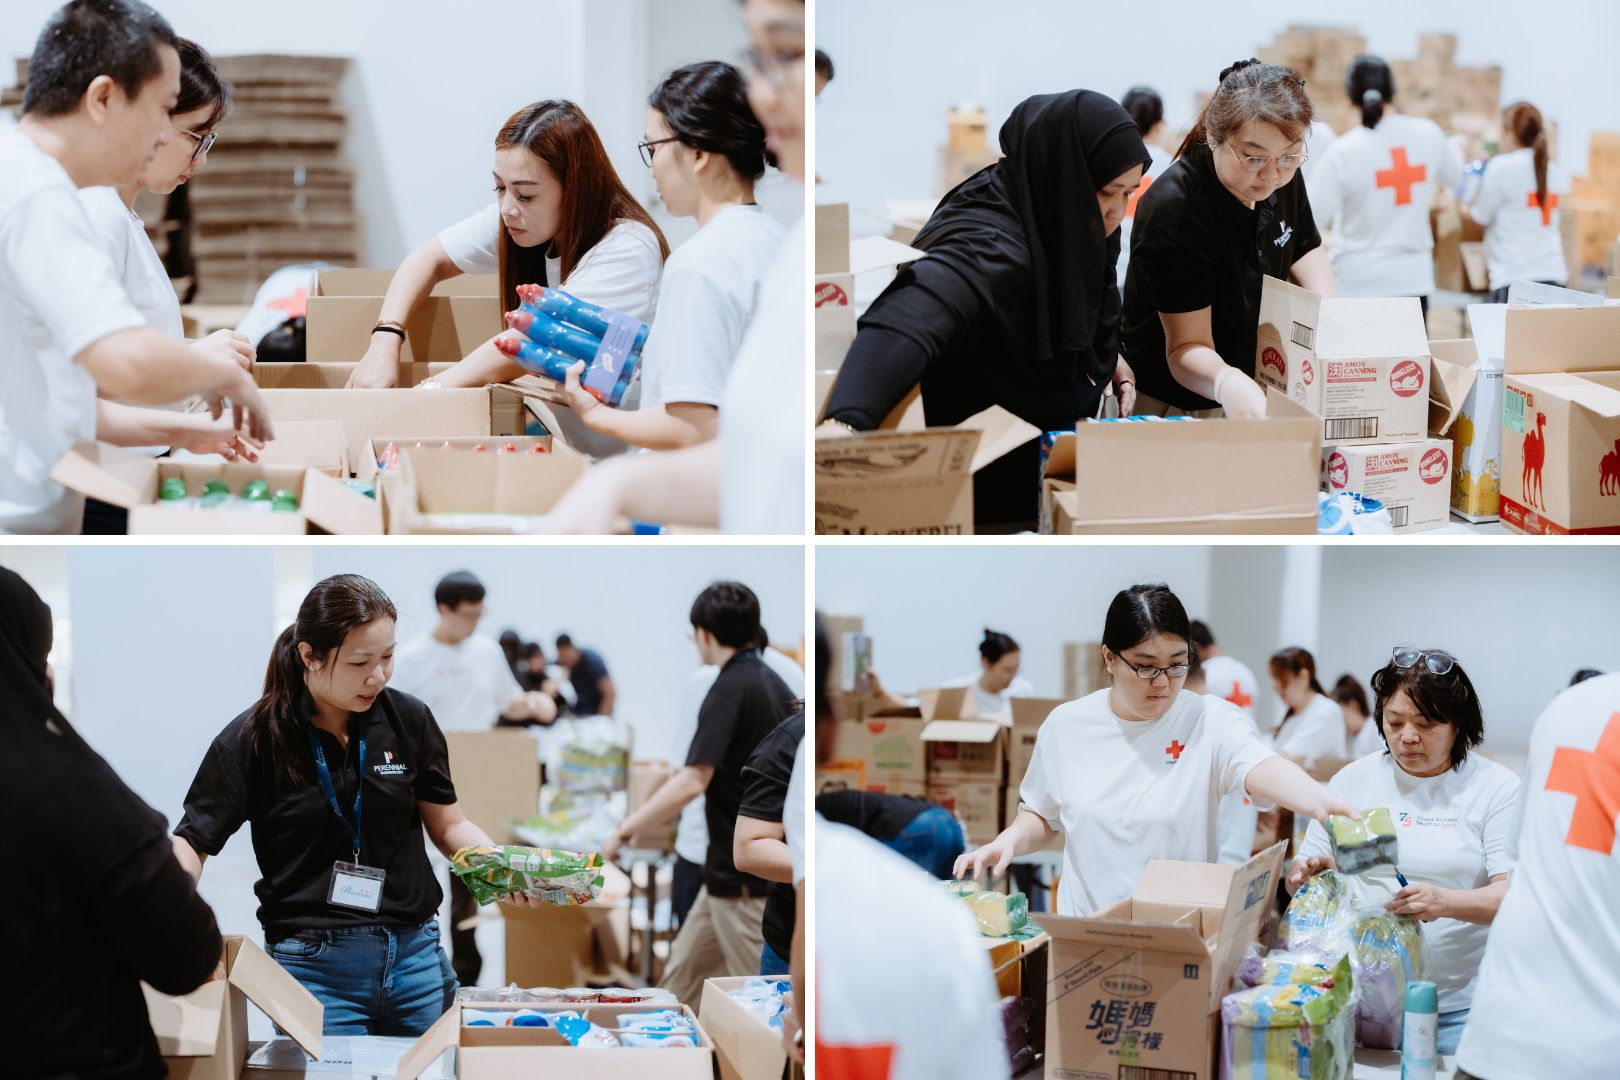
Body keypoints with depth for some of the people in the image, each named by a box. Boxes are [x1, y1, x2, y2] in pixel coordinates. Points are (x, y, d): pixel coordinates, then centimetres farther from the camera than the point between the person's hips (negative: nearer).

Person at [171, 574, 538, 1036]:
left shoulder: (409, 719, 0)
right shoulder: (253, 738, -7)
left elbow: (449, 825, 9)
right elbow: (193, 841, -4)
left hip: (416, 957, 3)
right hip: (314, 967, -3)